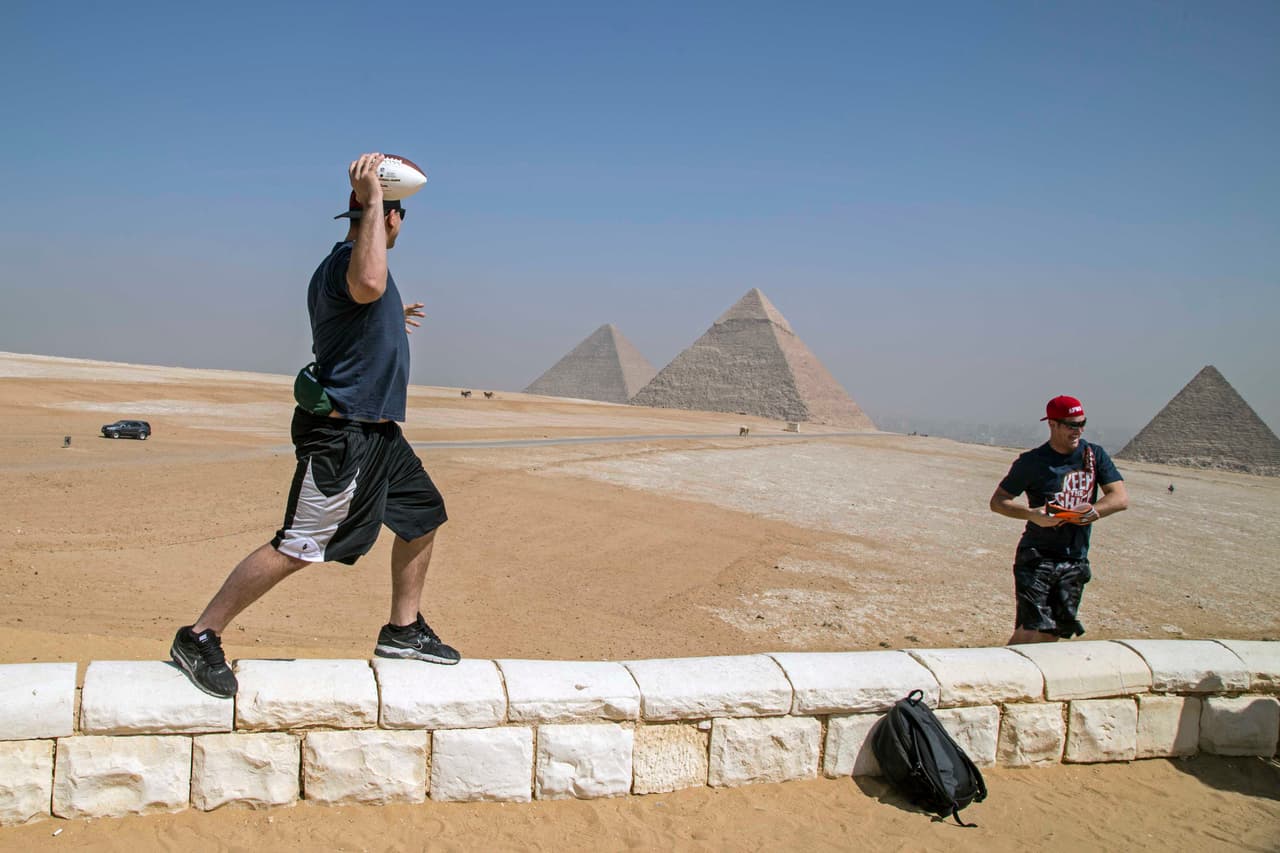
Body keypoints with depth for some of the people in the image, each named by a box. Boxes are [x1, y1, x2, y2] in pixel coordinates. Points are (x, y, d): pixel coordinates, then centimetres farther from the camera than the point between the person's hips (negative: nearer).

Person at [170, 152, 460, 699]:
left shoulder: (341, 263, 16)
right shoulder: (348, 259, -16)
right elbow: (369, 285, -41)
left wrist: (390, 321, 46)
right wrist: (373, 202, -31)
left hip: (379, 433, 11)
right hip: (342, 435, -11)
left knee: (423, 516, 16)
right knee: (296, 550, -8)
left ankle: (403, 631, 28)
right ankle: (200, 637, 4)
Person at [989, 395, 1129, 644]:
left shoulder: (1095, 455, 7)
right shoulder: (1032, 462, -5)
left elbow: (1121, 498, 2)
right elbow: (998, 501, -3)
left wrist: (1092, 510, -16)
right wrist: (1032, 514, -20)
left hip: (1076, 561, 4)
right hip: (1037, 557, -4)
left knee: (1052, 634, 4)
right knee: (1031, 630, -15)